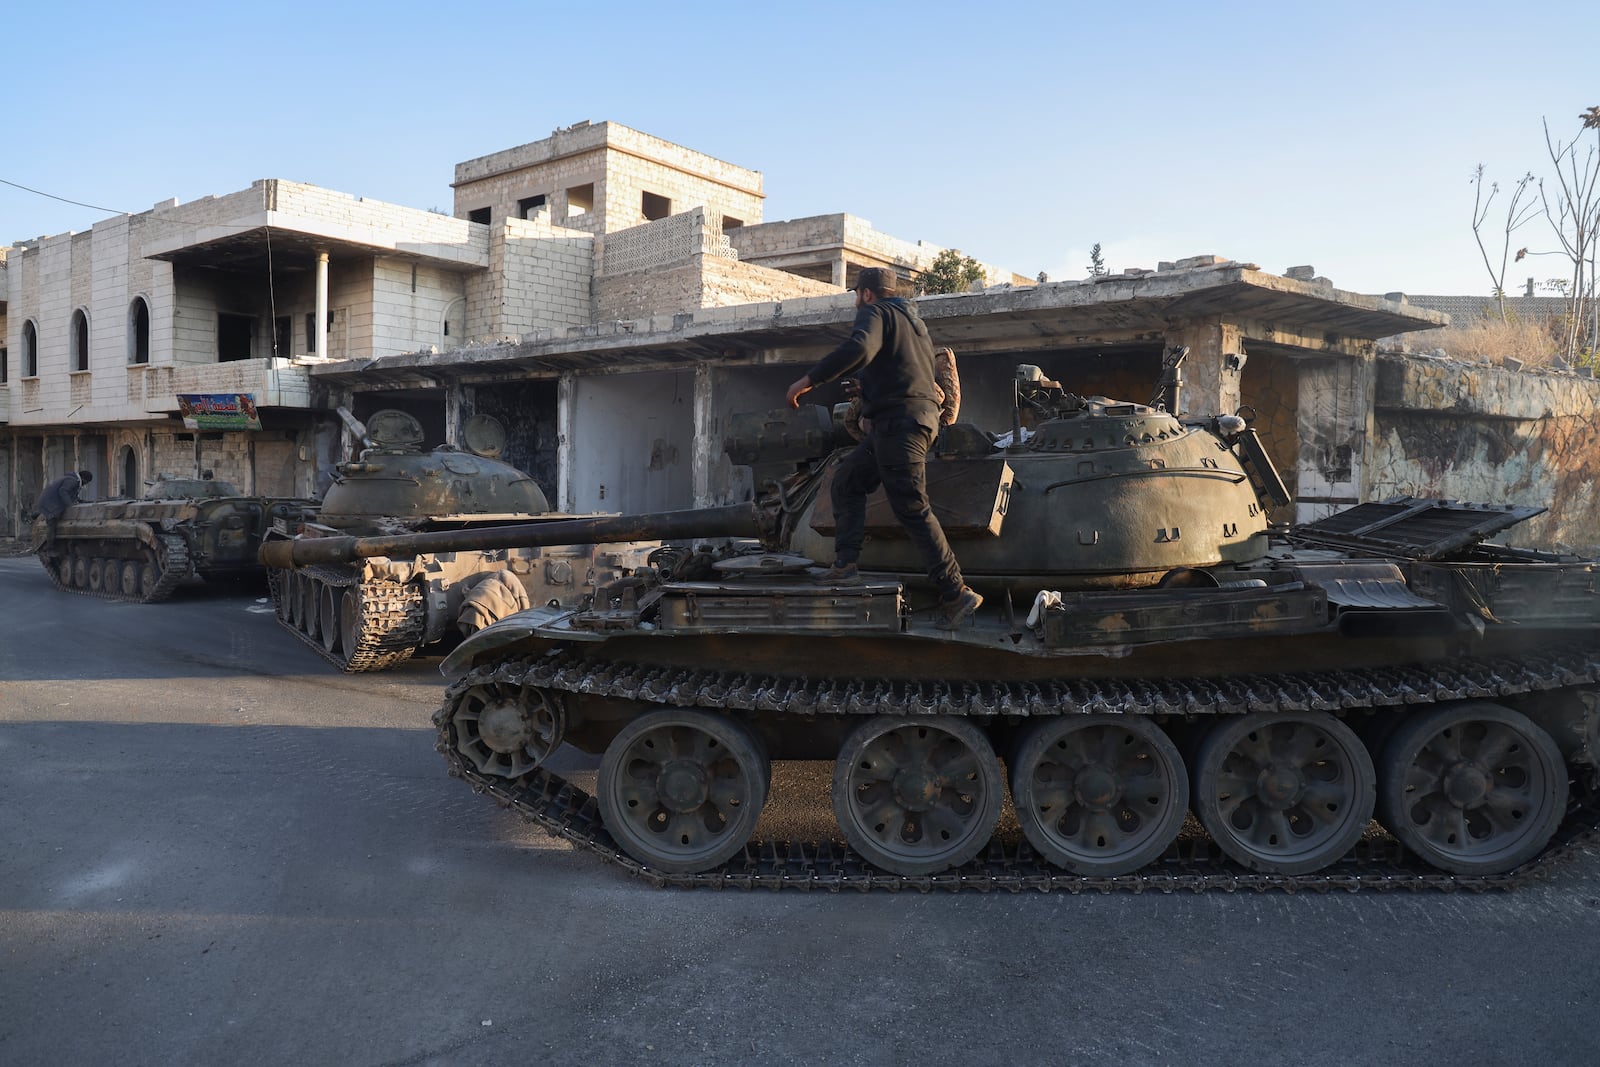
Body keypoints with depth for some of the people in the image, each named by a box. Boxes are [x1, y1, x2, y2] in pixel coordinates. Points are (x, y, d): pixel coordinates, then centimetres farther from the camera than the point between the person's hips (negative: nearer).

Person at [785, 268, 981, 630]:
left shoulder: (875, 313, -3)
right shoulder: (912, 320, 26)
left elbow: (858, 348, -24)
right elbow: (927, 366, 37)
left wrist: (808, 380, -22)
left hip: (897, 418, -10)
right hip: (920, 415, 10)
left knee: (912, 509, -11)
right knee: (847, 480, 16)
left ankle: (956, 594, -12)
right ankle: (845, 564, 8)